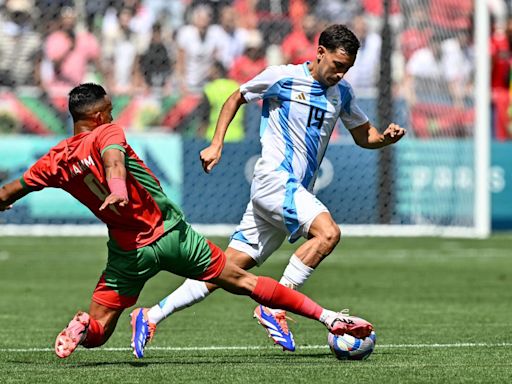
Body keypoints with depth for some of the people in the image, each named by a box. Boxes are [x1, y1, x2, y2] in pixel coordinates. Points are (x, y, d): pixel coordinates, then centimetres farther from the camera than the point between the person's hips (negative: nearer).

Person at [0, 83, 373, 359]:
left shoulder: (56, 161, 2)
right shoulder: (106, 133, -10)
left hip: (129, 252, 2)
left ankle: (82, 327, -22)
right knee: (243, 281, 9)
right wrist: (118, 190, -53)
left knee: (97, 331, 14)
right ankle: (329, 317, 8)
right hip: (172, 233, -2)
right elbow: (113, 157, -33)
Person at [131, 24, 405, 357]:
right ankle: (274, 308, -22)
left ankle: (152, 316, 6)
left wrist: (387, 137, 1)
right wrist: (216, 144, 4)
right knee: (328, 232, -28)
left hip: (297, 192, 6)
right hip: (274, 179, -6)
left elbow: (364, 135, 24)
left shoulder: (342, 93, 14)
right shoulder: (282, 77, -3)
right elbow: (237, 98, 11)